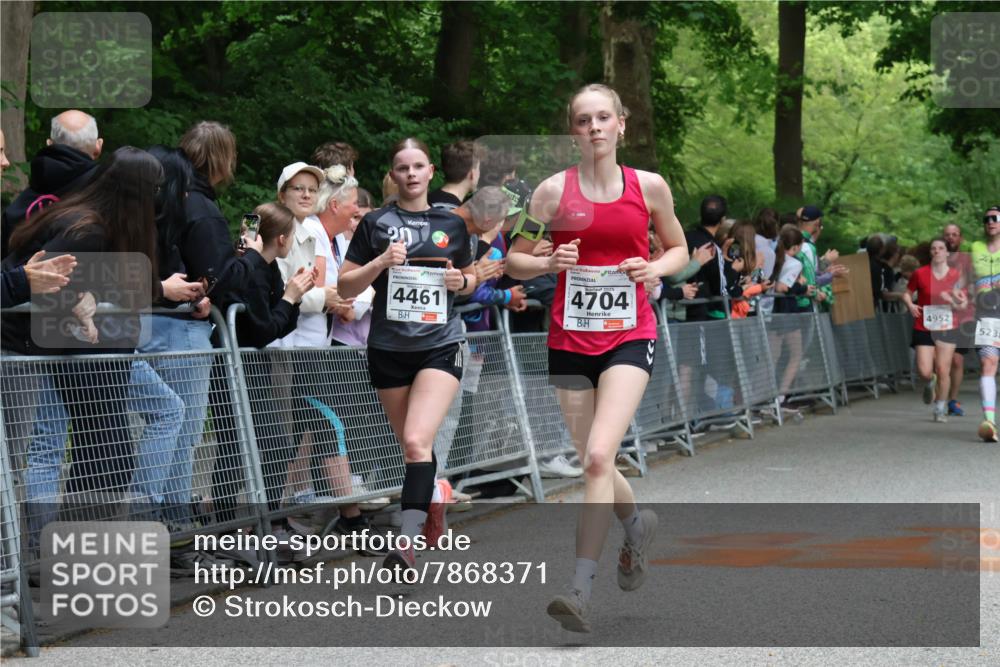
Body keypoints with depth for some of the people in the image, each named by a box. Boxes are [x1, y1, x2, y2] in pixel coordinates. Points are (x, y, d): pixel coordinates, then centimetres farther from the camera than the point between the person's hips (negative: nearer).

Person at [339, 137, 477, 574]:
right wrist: (381, 263, -16)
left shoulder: (452, 224, 7)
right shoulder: (376, 223, 2)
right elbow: (345, 287, 0)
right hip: (388, 351, 1)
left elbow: (470, 277, 21)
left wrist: (461, 281, -2)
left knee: (417, 441, -20)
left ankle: (406, 543, -24)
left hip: (440, 346, -1)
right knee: (412, 448, 11)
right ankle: (432, 503, 39)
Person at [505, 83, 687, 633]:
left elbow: (678, 249, 16)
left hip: (629, 335, -2)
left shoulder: (649, 186, 2)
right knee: (590, 460, 10)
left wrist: (655, 268, -6)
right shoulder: (554, 190, 0)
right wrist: (549, 263, -15)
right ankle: (637, 525, 44)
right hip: (570, 337, 2)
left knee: (598, 455, -19)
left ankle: (581, 590, -19)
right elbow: (513, 260, 5)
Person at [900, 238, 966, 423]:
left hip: (946, 329, 0)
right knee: (924, 371, -8)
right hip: (923, 329, 0)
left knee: (943, 371, -4)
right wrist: (910, 305, -9)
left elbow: (962, 305, 3)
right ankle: (930, 384, 30)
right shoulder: (920, 273, -1)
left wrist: (951, 300, -17)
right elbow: (907, 293, 11)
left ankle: (940, 408, 15)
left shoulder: (956, 275, 0)